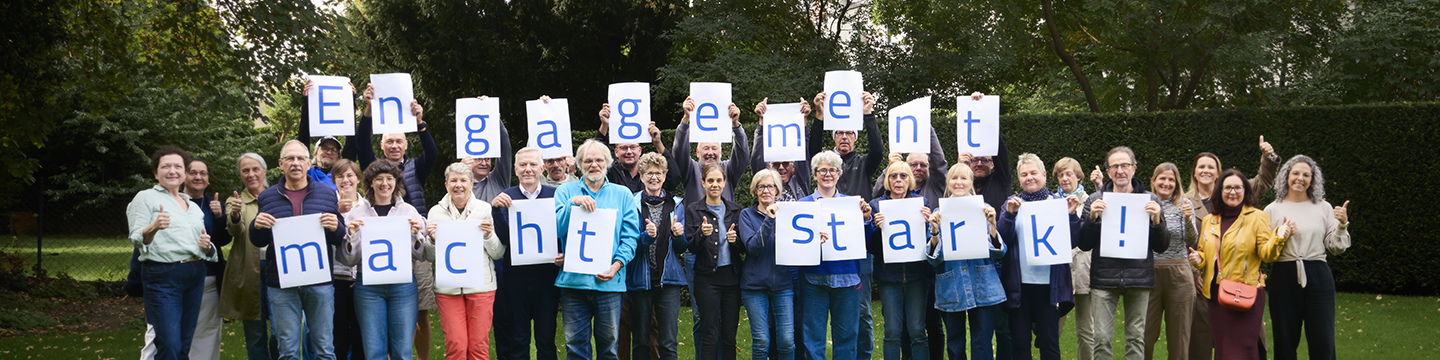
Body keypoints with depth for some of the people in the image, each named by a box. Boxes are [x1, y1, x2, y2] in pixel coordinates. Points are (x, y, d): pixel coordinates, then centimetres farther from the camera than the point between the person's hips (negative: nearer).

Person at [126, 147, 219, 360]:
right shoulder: (146, 198, 4)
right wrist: (153, 228, -28)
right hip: (162, 276, -6)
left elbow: (206, 247, 24)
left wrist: (206, 246, 0)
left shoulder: (194, 207, 21)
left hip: (195, 276, 6)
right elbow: (136, 239, -7)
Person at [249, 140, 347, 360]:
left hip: (320, 282, 0)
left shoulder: (327, 195, 8)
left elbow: (341, 240, 8)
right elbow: (258, 242, 12)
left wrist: (335, 228, -15)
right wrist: (257, 227, -10)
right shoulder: (267, 197, 9)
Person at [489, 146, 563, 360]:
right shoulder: (505, 197, 4)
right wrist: (496, 209, -17)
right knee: (518, 340, 8)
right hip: (515, 276, 0)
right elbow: (503, 239, -5)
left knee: (547, 340, 4)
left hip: (546, 276, 0)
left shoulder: (555, 195, 3)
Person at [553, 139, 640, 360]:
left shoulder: (623, 195, 11)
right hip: (573, 280, 0)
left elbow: (630, 236, 4)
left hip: (609, 281, 0)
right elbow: (555, 228, -1)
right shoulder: (565, 192, 11)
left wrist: (616, 265, -10)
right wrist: (573, 203, -14)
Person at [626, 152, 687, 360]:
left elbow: (681, 249, 12)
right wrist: (647, 236, -20)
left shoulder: (676, 205, 9)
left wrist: (678, 235, -10)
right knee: (640, 340, 6)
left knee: (668, 343, -3)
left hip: (669, 280, 1)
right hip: (640, 279, -1)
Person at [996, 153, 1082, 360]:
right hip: (1019, 283, 1)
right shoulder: (1012, 203, 10)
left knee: (1049, 341, 2)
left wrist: (1071, 215, -14)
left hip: (1049, 282, -1)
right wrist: (1009, 214, -15)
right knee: (1019, 341, 5)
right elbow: (1002, 240, -3)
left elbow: (1071, 241, -1)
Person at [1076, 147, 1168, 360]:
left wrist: (1157, 222, -11)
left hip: (1139, 278, 1)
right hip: (1104, 278, -1)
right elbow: (1083, 245, 3)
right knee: (1101, 337, -1)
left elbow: (1161, 247, 6)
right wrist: (1091, 218, -12)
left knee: (1136, 337, 6)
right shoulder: (1097, 200, 4)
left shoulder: (1149, 201, 6)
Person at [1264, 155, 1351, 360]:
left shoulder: (1323, 208, 8)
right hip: (1284, 277, 0)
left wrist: (1342, 225, -7)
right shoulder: (1272, 210, 5)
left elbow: (1336, 248, 8)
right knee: (1285, 343, 4)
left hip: (1317, 276, 0)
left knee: (1323, 342, -3)